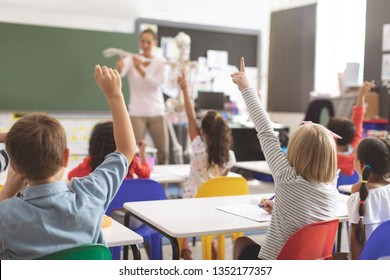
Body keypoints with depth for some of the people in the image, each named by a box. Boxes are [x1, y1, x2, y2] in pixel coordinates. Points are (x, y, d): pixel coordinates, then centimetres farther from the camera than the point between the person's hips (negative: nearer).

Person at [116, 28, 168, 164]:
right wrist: (119, 67, -46)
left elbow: (157, 83, -14)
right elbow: (120, 73, -22)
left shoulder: (160, 63, 5)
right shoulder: (131, 59, 0)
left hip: (157, 113, 2)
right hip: (137, 113, -2)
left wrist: (140, 69, -28)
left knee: (163, 152, 5)